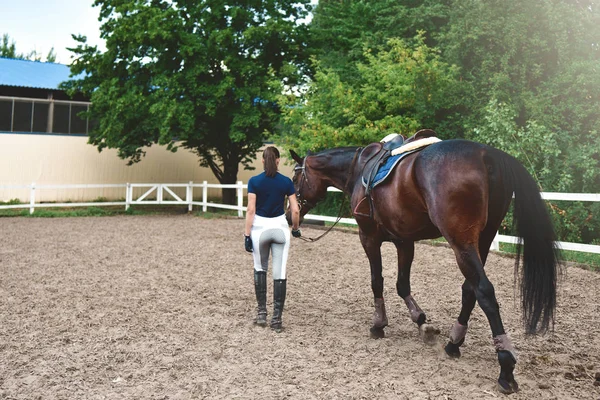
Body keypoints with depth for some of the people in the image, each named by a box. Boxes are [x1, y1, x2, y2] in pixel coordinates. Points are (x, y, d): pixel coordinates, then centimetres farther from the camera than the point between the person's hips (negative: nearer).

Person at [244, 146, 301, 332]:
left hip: (260, 227, 0)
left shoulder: (254, 181, -6)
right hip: (280, 227, 0)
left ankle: (261, 313, 18)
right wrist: (295, 228, 14)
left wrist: (247, 235, -6)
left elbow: (251, 210, -9)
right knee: (279, 273, 3)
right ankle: (276, 319, 3)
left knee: (260, 269, 18)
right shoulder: (286, 182, -3)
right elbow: (295, 210, -2)